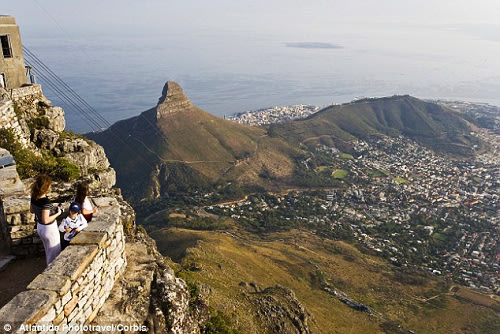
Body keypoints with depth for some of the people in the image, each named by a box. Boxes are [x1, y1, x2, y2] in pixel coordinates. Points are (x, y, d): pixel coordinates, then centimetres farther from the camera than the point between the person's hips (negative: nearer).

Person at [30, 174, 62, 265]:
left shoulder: (34, 197, -6)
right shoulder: (45, 201, -31)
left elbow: (31, 210, 12)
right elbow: (46, 220, -31)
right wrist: (58, 213, -18)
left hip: (40, 227, 8)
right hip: (49, 229, -8)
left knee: (48, 251, 27)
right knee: (55, 253, 11)